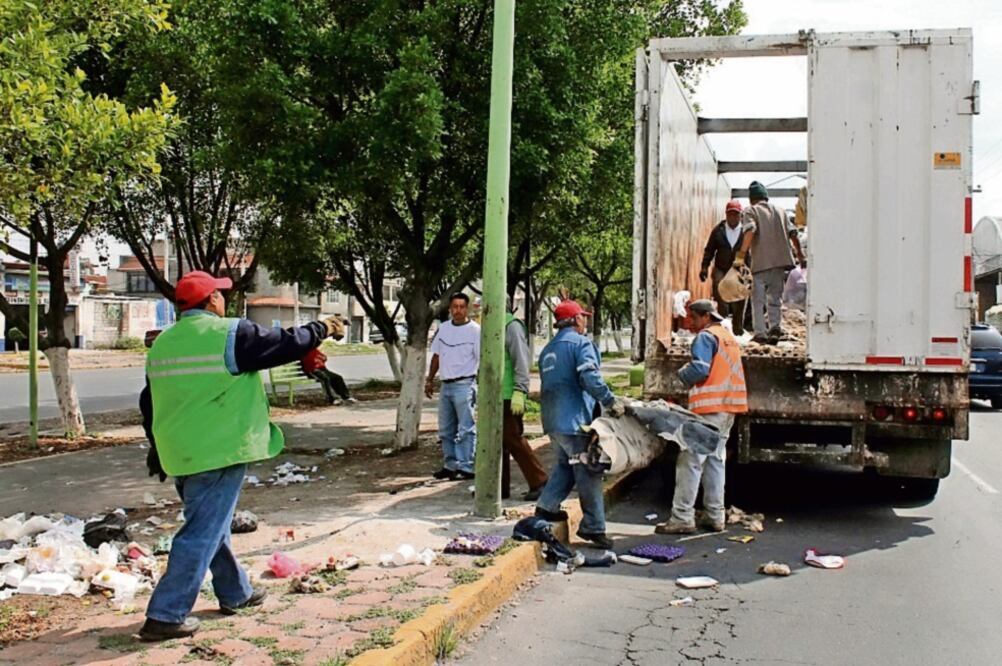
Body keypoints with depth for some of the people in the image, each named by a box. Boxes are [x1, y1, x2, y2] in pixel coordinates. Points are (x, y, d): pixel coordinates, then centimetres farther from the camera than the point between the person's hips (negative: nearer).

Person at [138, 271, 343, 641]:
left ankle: (236, 593, 35)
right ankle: (165, 617, -1)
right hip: (220, 452, -8)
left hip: (179, 455, 8)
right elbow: (286, 344, -4)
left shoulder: (162, 343, 10)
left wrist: (157, 451, 26)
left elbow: (149, 403, 16)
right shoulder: (231, 334, -12)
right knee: (203, 534, -2)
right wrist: (320, 330, 14)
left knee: (212, 526, 21)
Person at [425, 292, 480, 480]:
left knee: (465, 429, -5)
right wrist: (430, 380, 16)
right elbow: (436, 355, 17)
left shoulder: (475, 330, -9)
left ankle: (466, 468, 0)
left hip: (464, 385, -7)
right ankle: (450, 465, 22)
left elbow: (482, 360, -13)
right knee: (445, 429, 13)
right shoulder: (443, 328, 10)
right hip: (446, 385, 7)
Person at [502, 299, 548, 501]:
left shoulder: (512, 326, -11)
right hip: (495, 396, 9)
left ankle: (539, 482, 4)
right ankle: (500, 487, 18)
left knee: (514, 440, -6)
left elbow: (521, 361, -17)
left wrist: (519, 392, -23)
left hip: (508, 396, -9)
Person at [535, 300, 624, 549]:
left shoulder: (548, 349, 20)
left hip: (551, 418, 8)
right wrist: (611, 402, -12)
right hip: (574, 419, -8)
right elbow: (590, 378, -20)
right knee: (588, 472, -3)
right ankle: (593, 527, 0)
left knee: (565, 464, 21)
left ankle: (547, 507, 15)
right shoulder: (581, 343, -6)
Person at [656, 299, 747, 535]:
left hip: (709, 408, -9)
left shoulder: (705, 337, -9)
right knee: (715, 460, 14)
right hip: (729, 407, 9)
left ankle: (682, 517, -6)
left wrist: (682, 373, 0)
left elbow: (699, 369, -19)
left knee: (691, 461, -6)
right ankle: (715, 516, 17)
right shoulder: (729, 337, 19)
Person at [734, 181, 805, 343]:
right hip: (781, 260, 4)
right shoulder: (780, 210, 18)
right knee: (776, 297, 13)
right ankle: (776, 326, -1)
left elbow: (750, 231, -15)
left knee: (758, 299, 2)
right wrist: (800, 254, 17)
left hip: (762, 261, -4)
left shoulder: (751, 210, 3)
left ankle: (761, 333, -3)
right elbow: (792, 233, 12)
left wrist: (741, 255, -17)